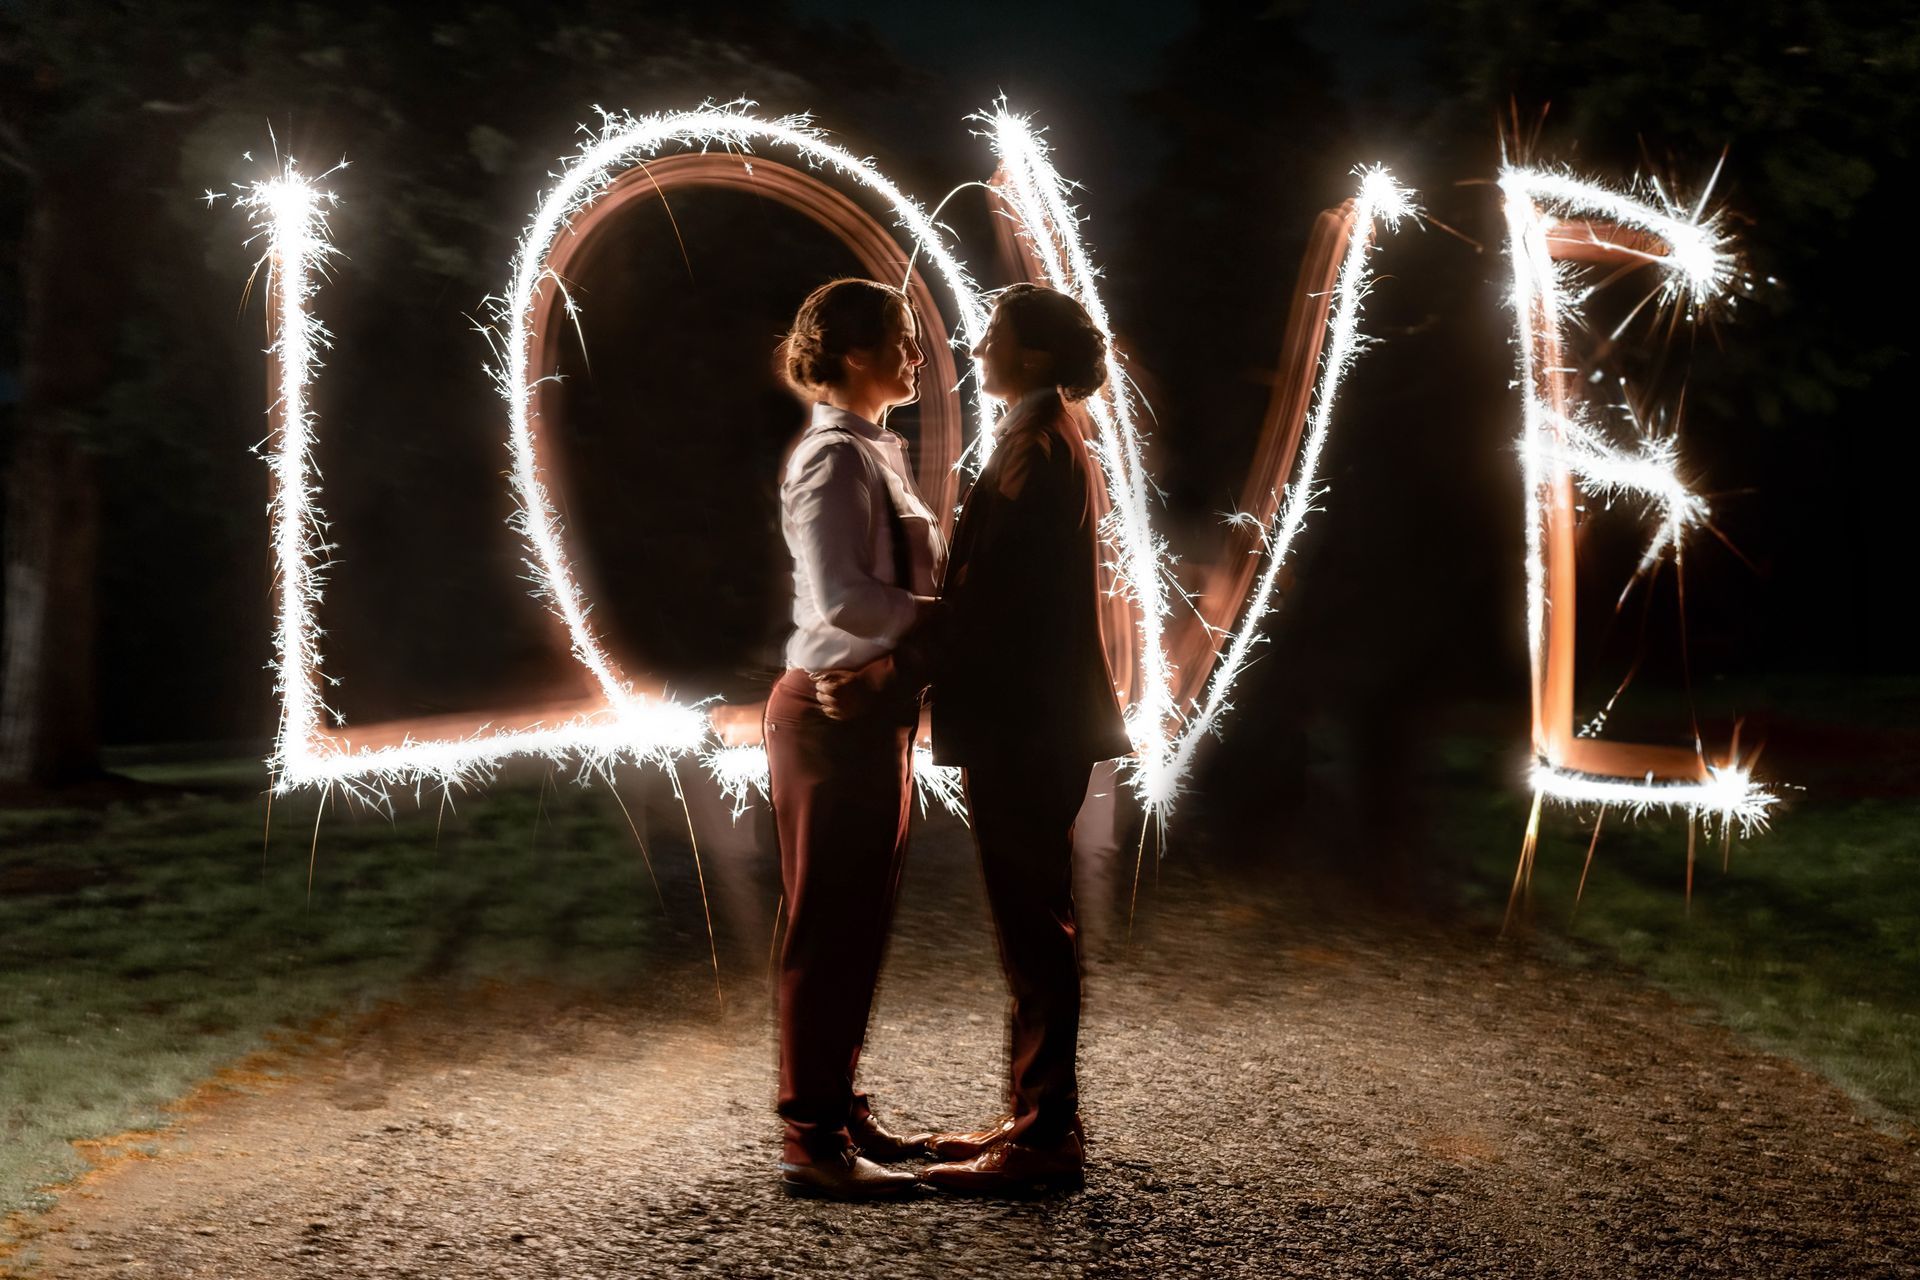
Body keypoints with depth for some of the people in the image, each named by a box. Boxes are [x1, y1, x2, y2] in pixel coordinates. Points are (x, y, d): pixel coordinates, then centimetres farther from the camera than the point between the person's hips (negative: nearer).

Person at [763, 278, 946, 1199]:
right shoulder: (835, 458, -14)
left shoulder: (875, 451, 16)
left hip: (873, 709, 10)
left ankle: (840, 1109, 27)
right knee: (830, 929, -2)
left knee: (859, 924, 16)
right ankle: (812, 1140, 7)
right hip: (836, 716, -10)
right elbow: (843, 597, -25)